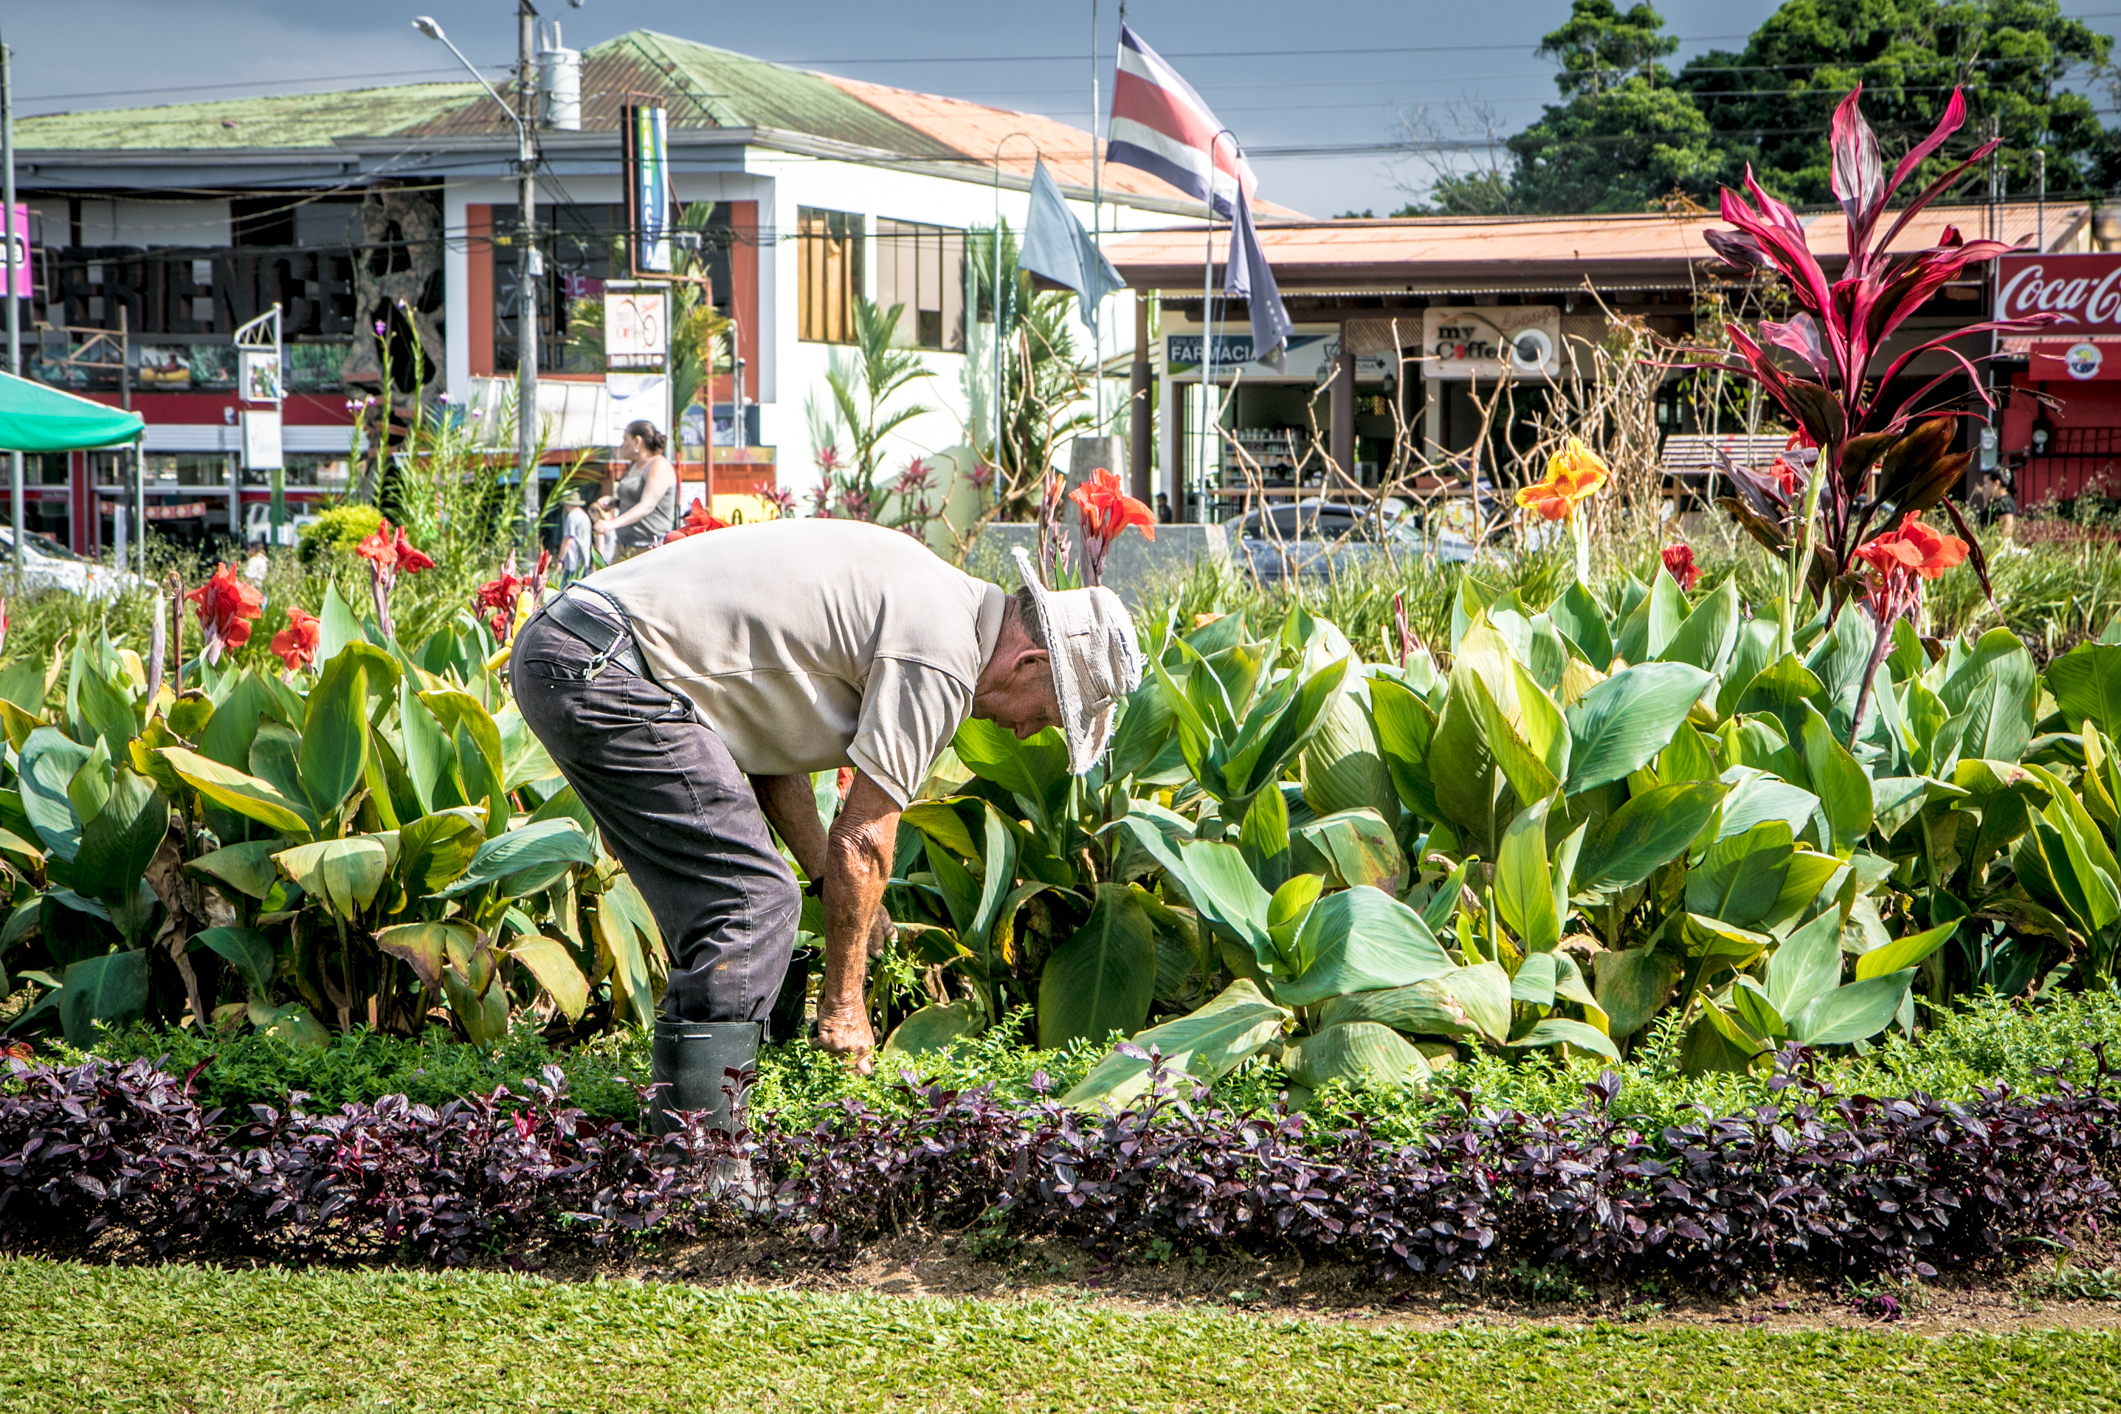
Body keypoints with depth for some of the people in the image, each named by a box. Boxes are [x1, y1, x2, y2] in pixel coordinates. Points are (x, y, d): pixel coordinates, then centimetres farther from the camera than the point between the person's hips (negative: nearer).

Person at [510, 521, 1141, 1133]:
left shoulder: (917, 592, 19)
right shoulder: (940, 656, -11)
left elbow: (769, 744, 23)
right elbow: (861, 842, -9)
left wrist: (837, 883, 21)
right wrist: (842, 1002, 1)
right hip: (606, 671, -10)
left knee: (724, 898, 16)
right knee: (753, 906, -10)